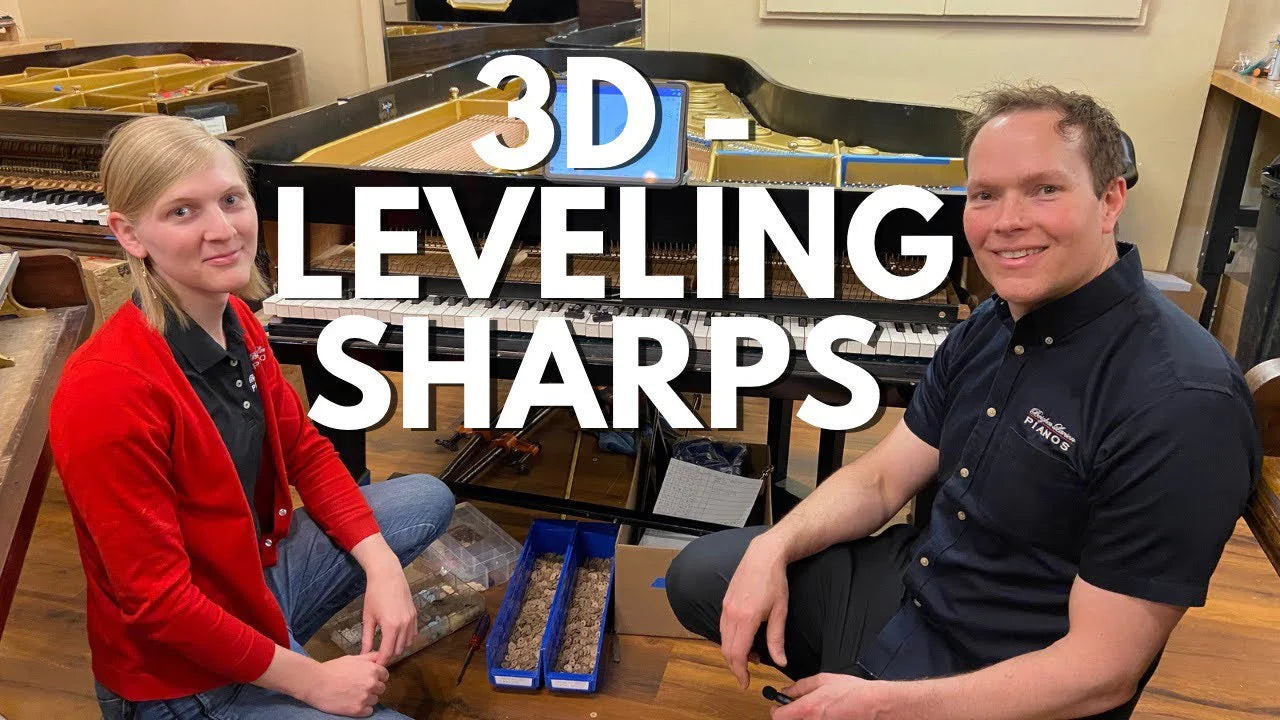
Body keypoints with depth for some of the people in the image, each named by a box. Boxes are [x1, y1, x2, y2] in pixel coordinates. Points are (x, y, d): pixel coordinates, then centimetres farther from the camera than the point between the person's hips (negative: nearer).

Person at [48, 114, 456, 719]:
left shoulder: (236, 321, -5)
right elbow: (156, 599, -25)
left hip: (261, 568, 8)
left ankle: (286, 641, 12)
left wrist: (380, 564, -8)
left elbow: (305, 450, 4)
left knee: (430, 498, 15)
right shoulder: (106, 391, -30)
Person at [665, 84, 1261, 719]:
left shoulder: (1182, 402, -26)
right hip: (909, 585, 7)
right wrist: (773, 548, -13)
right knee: (700, 574, 10)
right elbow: (880, 478, 4)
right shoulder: (989, 326, 0)